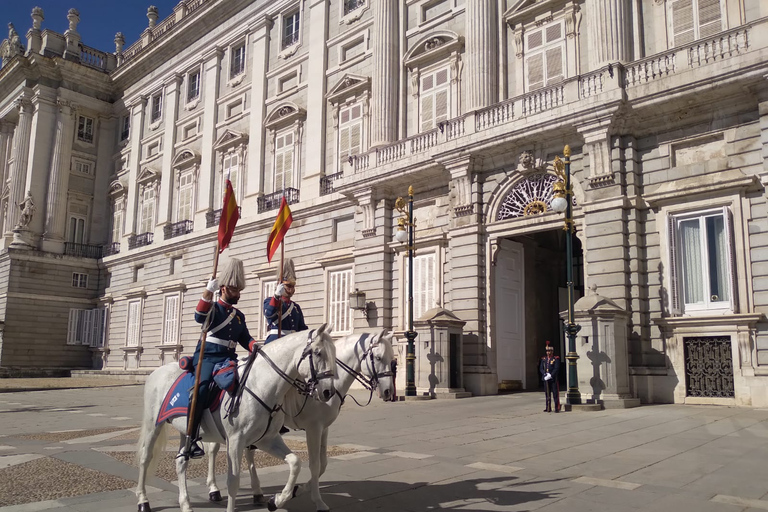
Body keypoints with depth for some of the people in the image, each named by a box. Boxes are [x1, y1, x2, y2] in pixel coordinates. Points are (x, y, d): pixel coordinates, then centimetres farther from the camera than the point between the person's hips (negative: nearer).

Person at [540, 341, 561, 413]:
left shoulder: (556, 359, -2)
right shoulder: (543, 359, 12)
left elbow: (556, 369, -10)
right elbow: (541, 368, 9)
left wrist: (550, 375, -17)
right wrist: (545, 374, -8)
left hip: (553, 379, -4)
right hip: (546, 379, 4)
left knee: (555, 394, -2)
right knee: (547, 394, 7)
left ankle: (557, 408, 2)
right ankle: (548, 408, 13)